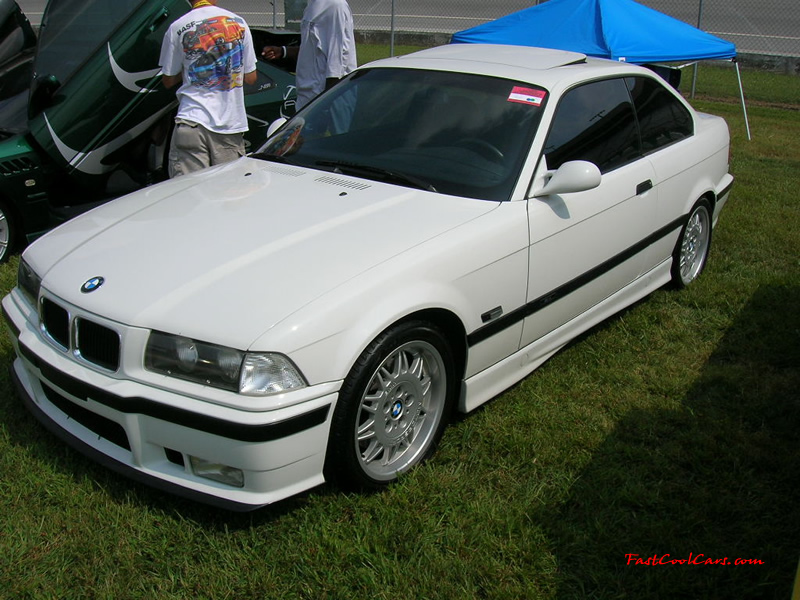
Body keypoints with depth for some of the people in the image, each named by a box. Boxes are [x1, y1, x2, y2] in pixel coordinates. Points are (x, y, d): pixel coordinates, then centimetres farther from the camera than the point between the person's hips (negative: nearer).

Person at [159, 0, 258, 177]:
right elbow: (250, 77, 8)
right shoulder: (239, 23, 4)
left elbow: (168, 81, 8)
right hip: (232, 122, 2)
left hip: (192, 120, -2)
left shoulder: (177, 28, 0)